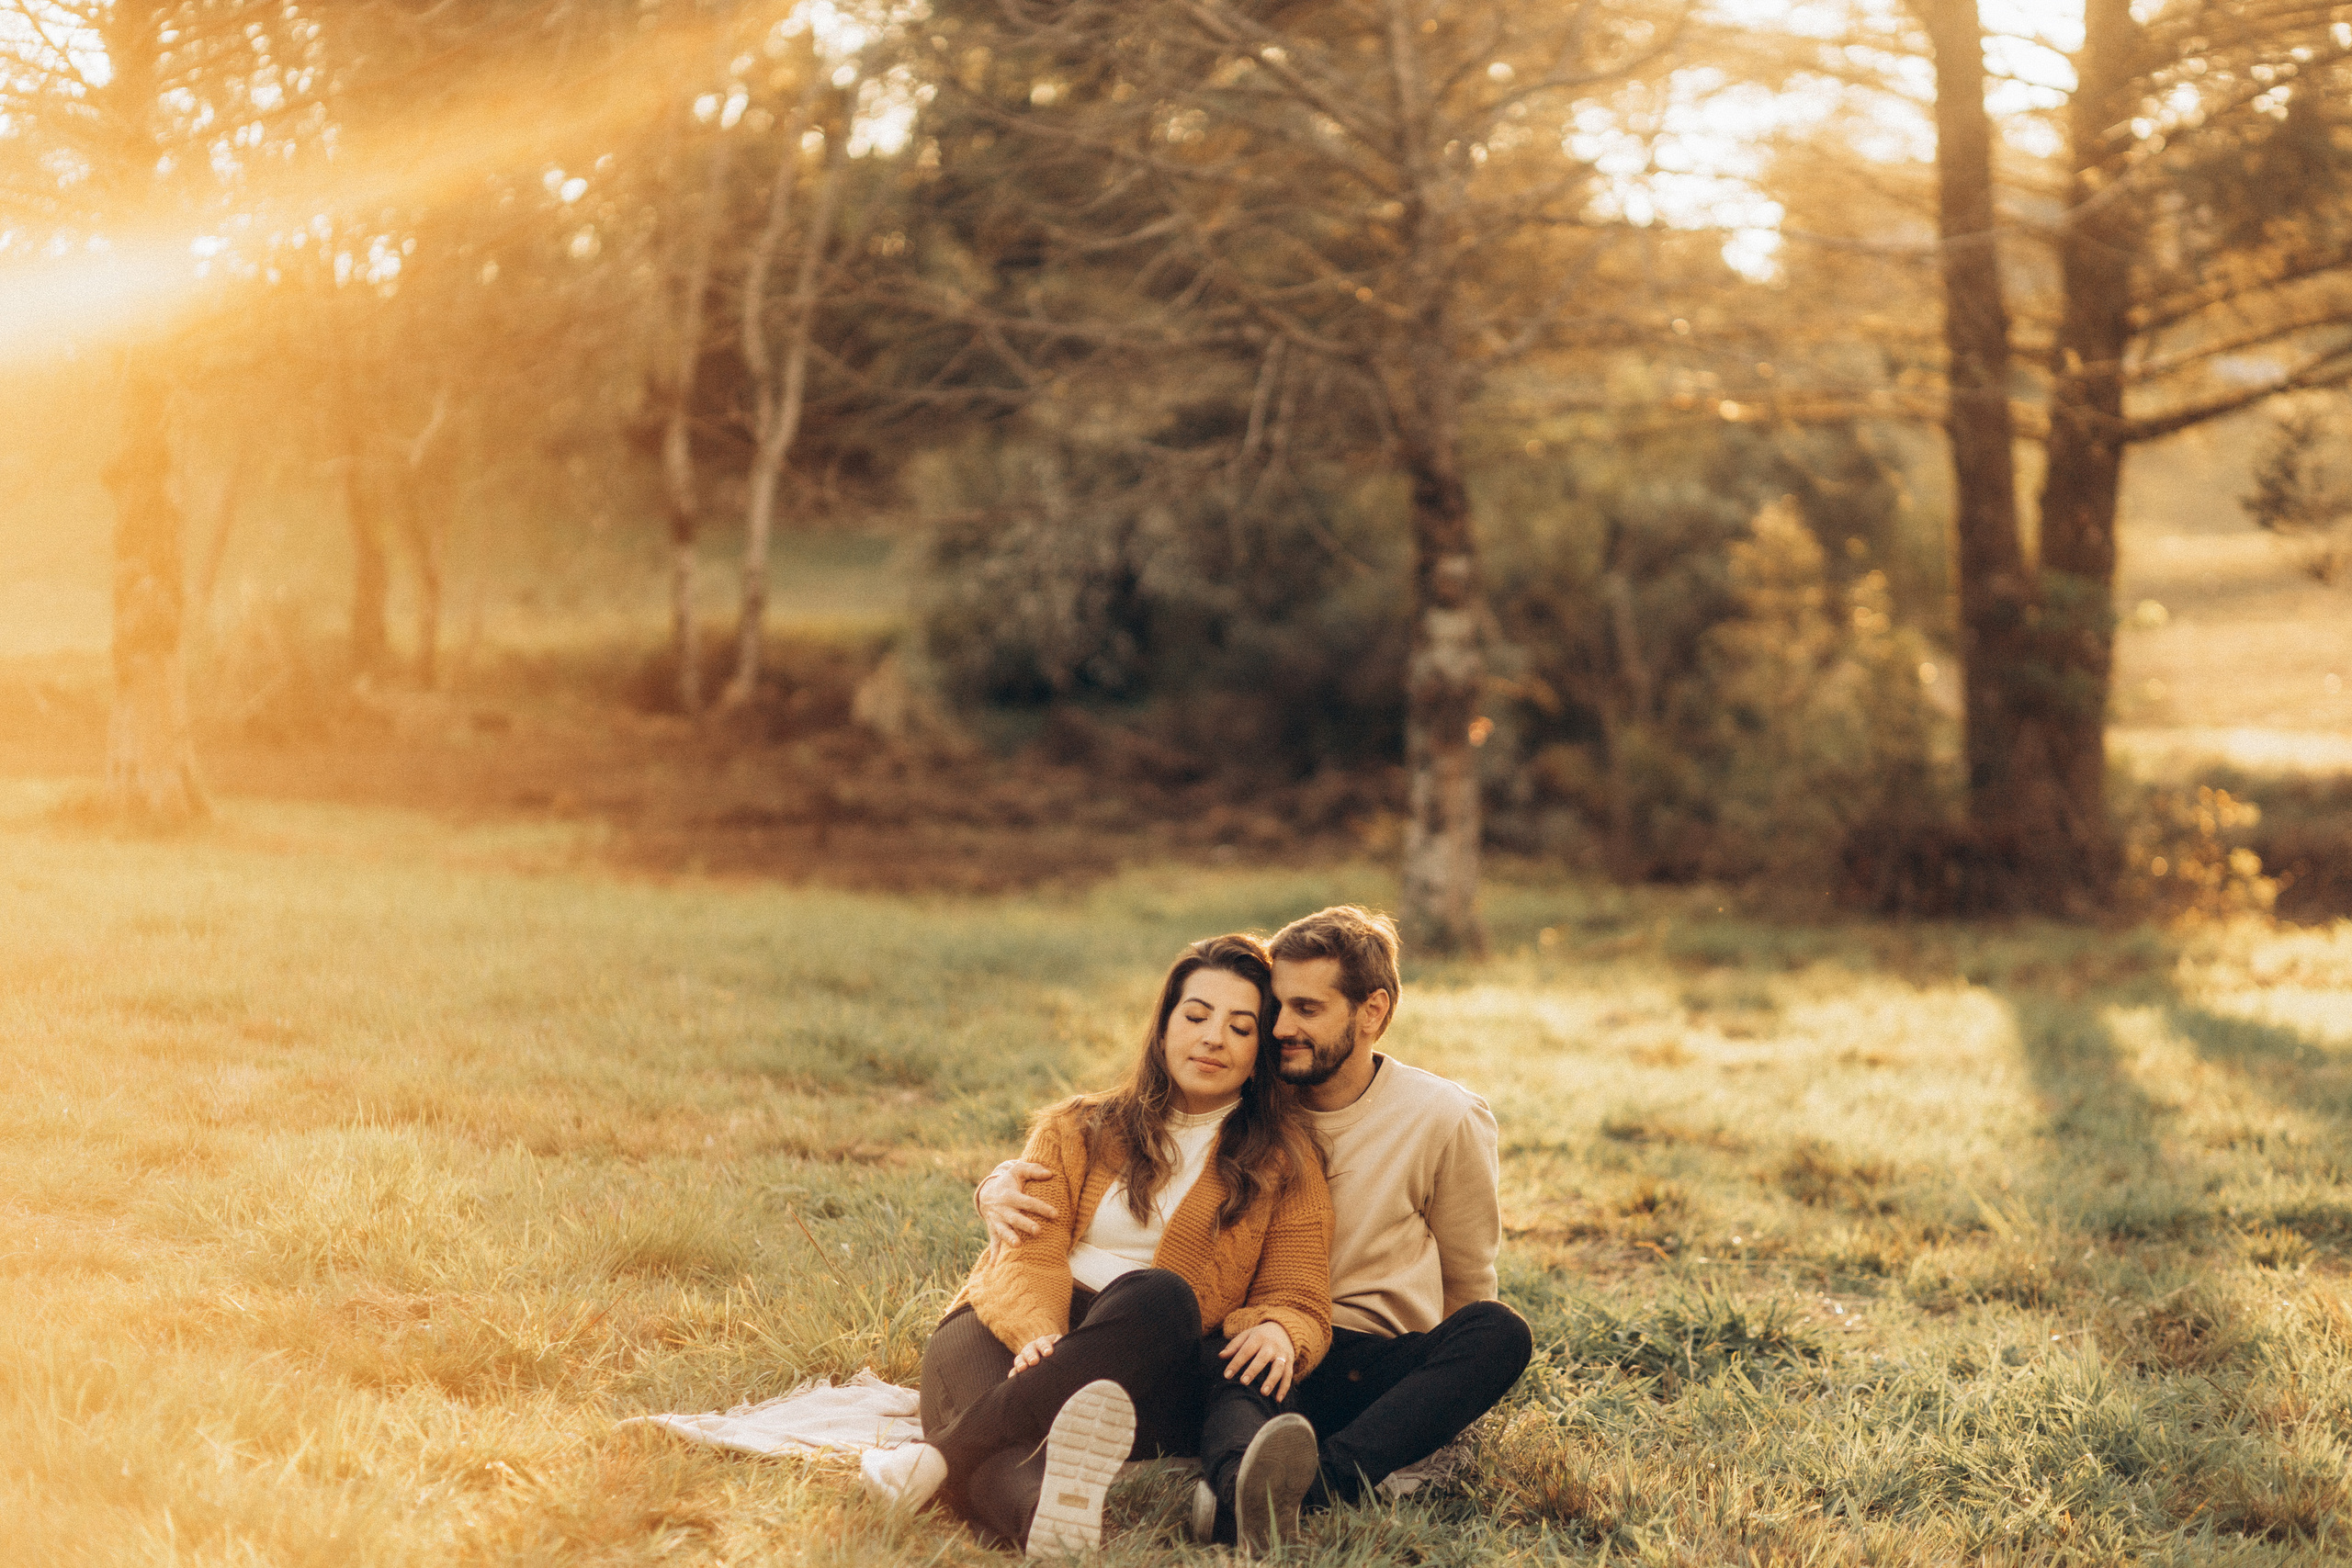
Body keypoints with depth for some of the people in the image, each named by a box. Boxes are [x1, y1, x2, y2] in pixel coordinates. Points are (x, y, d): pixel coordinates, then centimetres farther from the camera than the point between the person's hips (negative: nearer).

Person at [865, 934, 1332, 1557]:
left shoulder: (1288, 1169, 17)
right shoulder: (1078, 1128, 19)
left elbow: (1301, 1305, 10)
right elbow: (1030, 1253, 5)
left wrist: (1276, 1330, -16)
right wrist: (1039, 1336, -19)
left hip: (1137, 1377, -1)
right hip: (1012, 1332, 1)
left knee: (1159, 1297, -35)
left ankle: (942, 1457, -43)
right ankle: (1050, 1517, -67)